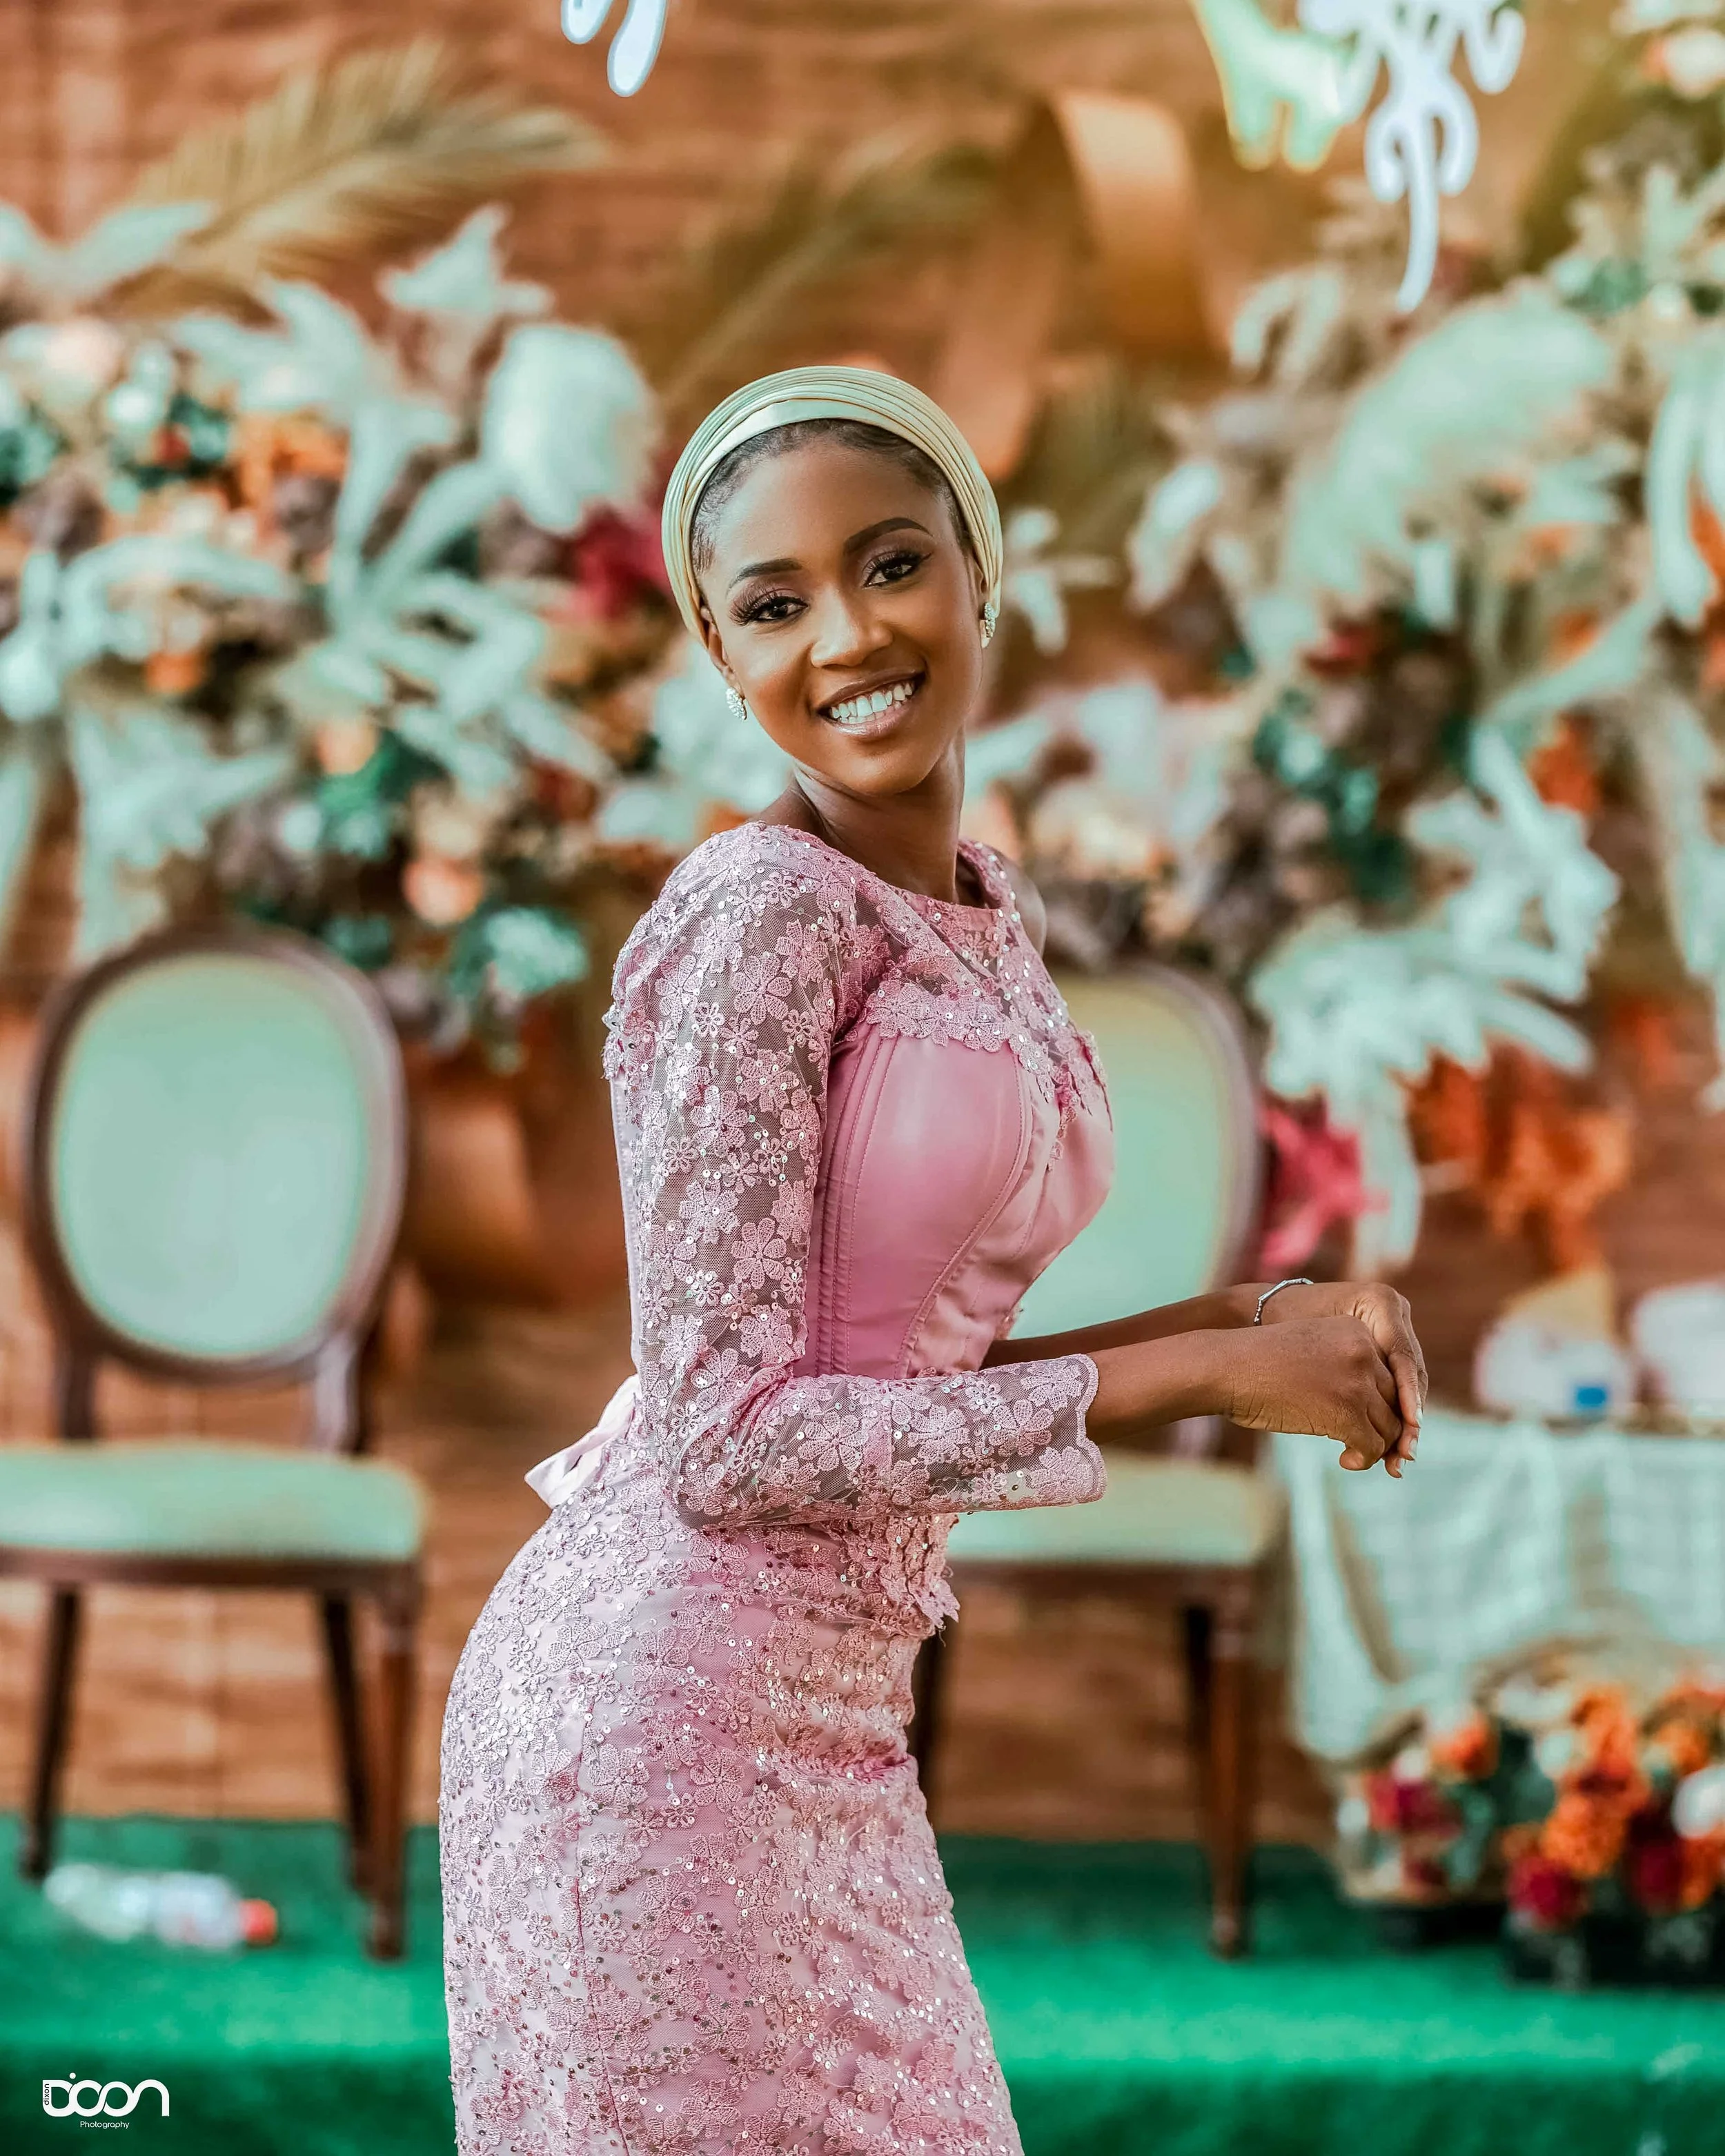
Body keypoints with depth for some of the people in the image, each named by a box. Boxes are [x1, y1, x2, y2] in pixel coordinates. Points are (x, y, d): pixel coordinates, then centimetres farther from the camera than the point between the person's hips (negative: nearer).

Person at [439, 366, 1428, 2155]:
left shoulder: (988, 914, 10)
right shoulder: (753, 913, -15)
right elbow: (731, 1440, -18)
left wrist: (1229, 1322, 1)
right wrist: (1197, 1377, -15)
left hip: (826, 1717, 8)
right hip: (663, 1698, -8)